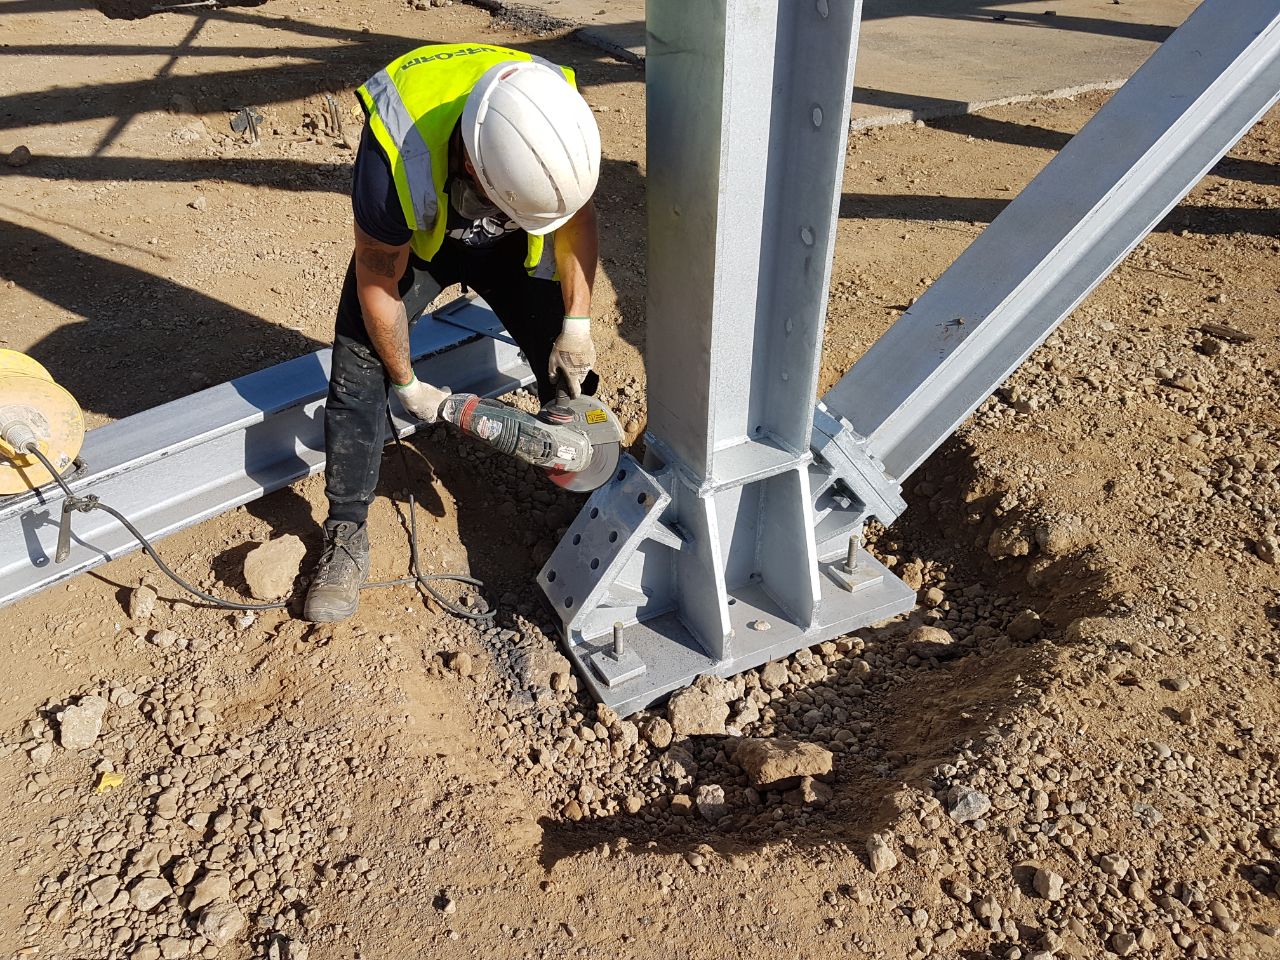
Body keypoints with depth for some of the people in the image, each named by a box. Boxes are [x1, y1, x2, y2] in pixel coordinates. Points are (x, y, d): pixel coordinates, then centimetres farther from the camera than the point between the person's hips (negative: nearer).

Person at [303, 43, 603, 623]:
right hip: (409, 240, -2)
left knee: (565, 363, -6)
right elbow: (378, 283, -25)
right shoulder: (394, 162, -43)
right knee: (358, 368, -12)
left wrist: (577, 323, -14)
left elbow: (577, 216, -13)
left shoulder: (553, 118, -34)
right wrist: (407, 385, -14)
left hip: (509, 245, 3)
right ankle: (346, 535, 2)